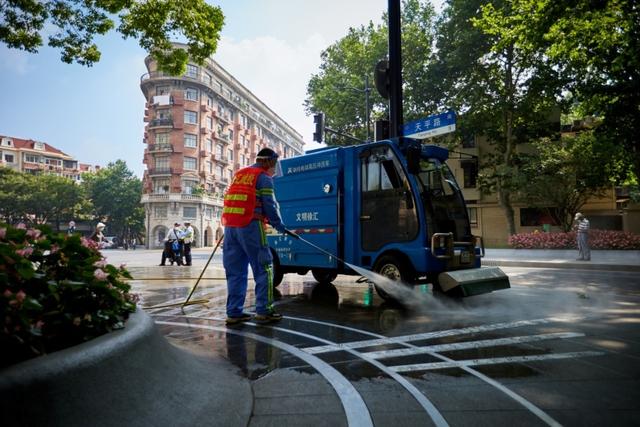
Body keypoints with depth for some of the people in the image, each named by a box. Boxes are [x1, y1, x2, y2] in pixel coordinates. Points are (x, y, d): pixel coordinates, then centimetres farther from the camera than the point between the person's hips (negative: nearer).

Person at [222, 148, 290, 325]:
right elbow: (270, 205, -6)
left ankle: (233, 312, 11)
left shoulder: (239, 174, 23)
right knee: (263, 268, 0)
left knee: (235, 271, 10)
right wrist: (279, 225, 5)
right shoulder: (263, 177, 0)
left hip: (230, 226, 8)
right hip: (250, 226, -7)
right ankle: (263, 311, 1)